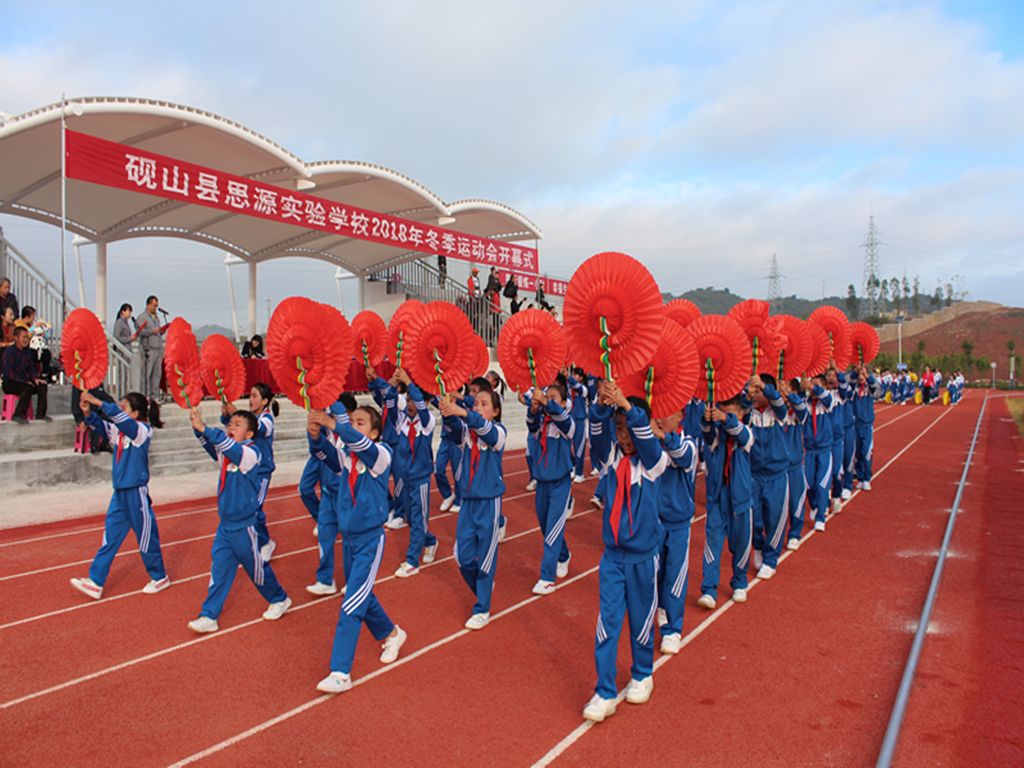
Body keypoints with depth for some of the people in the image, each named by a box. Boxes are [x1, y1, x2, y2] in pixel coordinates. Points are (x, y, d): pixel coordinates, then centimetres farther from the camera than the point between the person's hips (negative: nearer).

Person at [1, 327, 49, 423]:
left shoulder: (28, 351, 11)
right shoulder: (9, 351, -11)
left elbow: (31, 367, 13)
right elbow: (8, 372, -17)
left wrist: (35, 378, -8)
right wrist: (24, 381, -23)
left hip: (23, 381, 7)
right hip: (9, 383, -7)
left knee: (42, 386, -16)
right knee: (28, 387, -32)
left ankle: (40, 414, -13)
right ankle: (18, 415, -27)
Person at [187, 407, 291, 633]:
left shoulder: (250, 453, -17)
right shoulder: (225, 453, 6)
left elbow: (230, 446, -34)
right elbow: (210, 444, -9)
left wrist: (204, 428, -42)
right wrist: (198, 428, -26)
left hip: (244, 525, -6)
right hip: (225, 525, 6)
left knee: (256, 567, 10)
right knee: (219, 571, 7)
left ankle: (280, 599, 31)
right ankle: (209, 616, 14)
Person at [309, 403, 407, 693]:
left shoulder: (381, 454, -14)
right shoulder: (345, 455, 0)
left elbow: (363, 445, -35)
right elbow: (330, 454, -21)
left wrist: (333, 424, -49)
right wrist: (317, 436, -41)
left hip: (371, 539, -6)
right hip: (348, 537, 7)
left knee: (351, 606, -7)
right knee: (362, 596, 21)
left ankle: (340, 672, 1)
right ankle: (391, 634, 45)